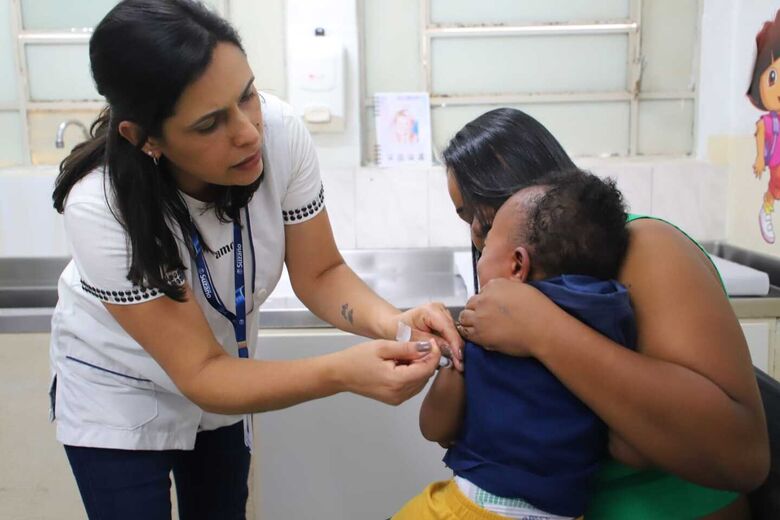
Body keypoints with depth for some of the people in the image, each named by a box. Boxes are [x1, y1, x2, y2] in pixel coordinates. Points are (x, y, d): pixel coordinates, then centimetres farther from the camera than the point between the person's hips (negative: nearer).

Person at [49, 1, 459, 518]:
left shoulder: (279, 131, -27)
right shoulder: (101, 206, -34)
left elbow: (319, 273, -16)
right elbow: (199, 375, -31)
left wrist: (389, 321, -37)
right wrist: (345, 372, -45)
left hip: (221, 368, 4)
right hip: (118, 394, -3)